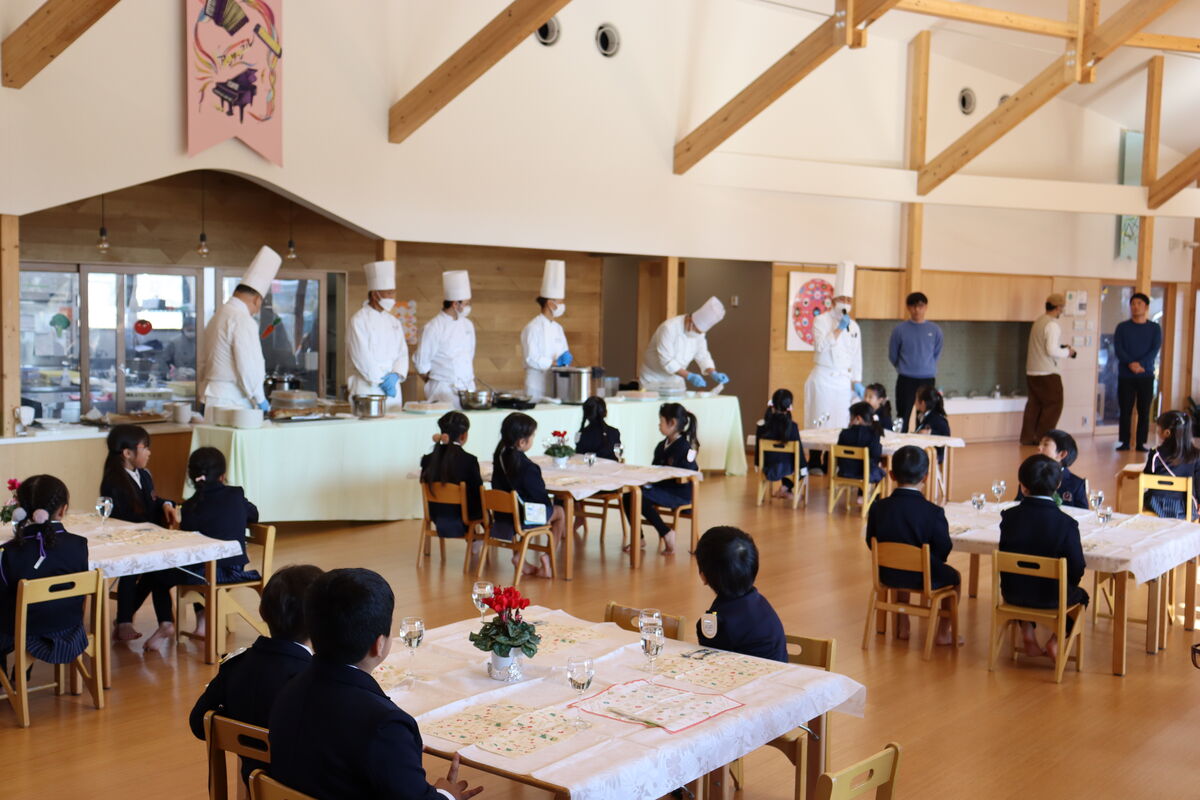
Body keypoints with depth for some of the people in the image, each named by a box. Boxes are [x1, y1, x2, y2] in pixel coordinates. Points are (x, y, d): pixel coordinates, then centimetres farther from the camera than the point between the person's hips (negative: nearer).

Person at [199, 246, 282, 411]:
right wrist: (260, 400, -6)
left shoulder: (217, 317, 18)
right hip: (230, 403, -9)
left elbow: (204, 363, 23)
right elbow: (248, 366, -17)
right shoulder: (243, 320, -13)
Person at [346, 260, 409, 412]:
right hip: (367, 389, -6)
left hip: (392, 388, 6)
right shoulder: (358, 321, -6)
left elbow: (402, 353, 10)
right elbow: (362, 357, -12)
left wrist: (395, 375, -8)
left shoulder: (394, 322, 15)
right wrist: (381, 381, -12)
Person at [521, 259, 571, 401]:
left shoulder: (558, 328, 14)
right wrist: (556, 363, -14)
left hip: (556, 386, 7)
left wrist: (566, 357, -1)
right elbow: (531, 359, -14)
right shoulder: (532, 328, -9)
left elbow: (565, 352, 20)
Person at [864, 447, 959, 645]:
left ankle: (902, 627, 43)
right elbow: (944, 551, -13)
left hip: (888, 575, 4)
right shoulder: (933, 513, -20)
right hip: (925, 578, -4)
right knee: (955, 577, 27)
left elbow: (871, 543, 0)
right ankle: (943, 634, 31)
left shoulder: (878, 507, -10)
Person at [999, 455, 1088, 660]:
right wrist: (1066, 587, 9)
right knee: (1080, 595, 29)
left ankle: (1028, 634, 21)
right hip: (1052, 597, -3)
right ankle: (1056, 641, 11)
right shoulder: (1066, 523, -16)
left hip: (1012, 594, 3)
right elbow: (1077, 570, -12)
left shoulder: (1009, 516, -7)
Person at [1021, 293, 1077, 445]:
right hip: (1047, 373, -9)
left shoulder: (1038, 321, 13)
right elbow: (1052, 350, -20)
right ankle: (1042, 438, 1)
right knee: (1054, 404, 1)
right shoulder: (1053, 325, -15)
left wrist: (1062, 348, 17)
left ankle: (1027, 437, 14)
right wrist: (1067, 352, -3)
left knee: (1034, 404, 13)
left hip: (1032, 371, 9)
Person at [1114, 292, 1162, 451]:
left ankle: (1141, 443, 6)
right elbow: (1118, 349, -5)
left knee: (1144, 411, 1)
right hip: (1125, 376, 0)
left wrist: (1141, 364, -21)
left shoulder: (1154, 328, 7)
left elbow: (1155, 350, -5)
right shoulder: (1122, 327, 6)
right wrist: (1130, 363, -21)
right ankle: (1124, 442, 8)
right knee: (1125, 410, 1)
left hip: (1146, 376, 0)